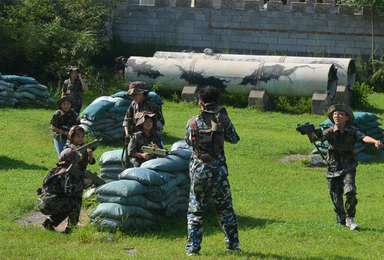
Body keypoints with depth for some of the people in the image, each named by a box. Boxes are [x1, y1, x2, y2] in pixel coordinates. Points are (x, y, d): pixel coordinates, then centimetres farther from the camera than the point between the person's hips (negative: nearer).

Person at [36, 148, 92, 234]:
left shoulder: (57, 170, 20)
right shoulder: (65, 173, -10)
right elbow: (69, 190, -22)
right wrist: (83, 182, -12)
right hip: (50, 204, -9)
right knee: (77, 198, -2)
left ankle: (49, 221, 15)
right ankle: (70, 228, -5)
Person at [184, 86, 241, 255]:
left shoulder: (193, 122, -4)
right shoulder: (223, 119, -6)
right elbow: (234, 139, 4)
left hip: (198, 170, 0)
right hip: (218, 170, 0)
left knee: (195, 210, 8)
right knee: (225, 208, 14)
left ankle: (193, 247, 4)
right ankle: (233, 244, 19)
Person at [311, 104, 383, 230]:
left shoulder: (352, 132, -3)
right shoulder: (331, 132, -5)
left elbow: (364, 137, -19)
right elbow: (322, 136, -24)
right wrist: (314, 136, -49)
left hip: (348, 169, -1)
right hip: (333, 169, 1)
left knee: (350, 191, -20)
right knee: (336, 197, 5)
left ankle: (350, 218, -1)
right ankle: (341, 220, 26)